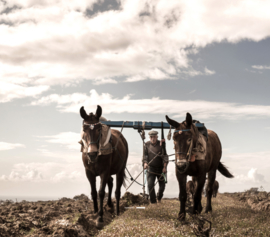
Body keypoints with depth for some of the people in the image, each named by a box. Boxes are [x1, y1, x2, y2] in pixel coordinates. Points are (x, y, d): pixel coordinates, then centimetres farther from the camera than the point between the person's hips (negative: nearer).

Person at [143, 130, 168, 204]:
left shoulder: (161, 144, -7)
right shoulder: (147, 144, -1)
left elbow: (165, 156, -7)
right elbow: (145, 155, 1)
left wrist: (164, 167, -14)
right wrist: (145, 163, -17)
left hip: (160, 168, 0)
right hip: (151, 168, 0)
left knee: (162, 185, 12)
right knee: (150, 185, -15)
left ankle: (159, 198, 41)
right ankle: (153, 201, -5)